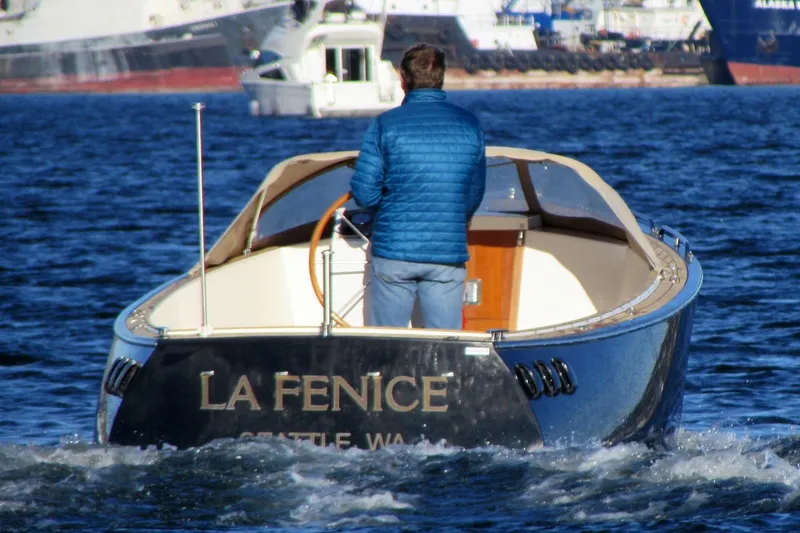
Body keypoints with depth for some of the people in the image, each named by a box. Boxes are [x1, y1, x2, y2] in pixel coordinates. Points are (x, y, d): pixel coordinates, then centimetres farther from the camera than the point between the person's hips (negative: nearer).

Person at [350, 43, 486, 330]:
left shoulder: (385, 124, -6)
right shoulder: (470, 125, 2)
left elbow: (365, 193, -7)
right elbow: (475, 194, 11)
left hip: (393, 251, -1)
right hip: (449, 253, 2)